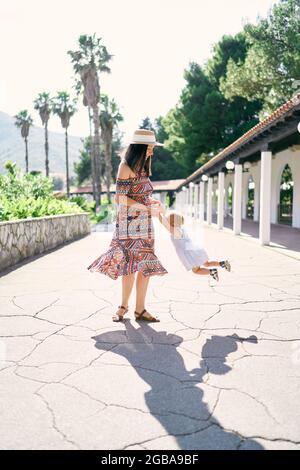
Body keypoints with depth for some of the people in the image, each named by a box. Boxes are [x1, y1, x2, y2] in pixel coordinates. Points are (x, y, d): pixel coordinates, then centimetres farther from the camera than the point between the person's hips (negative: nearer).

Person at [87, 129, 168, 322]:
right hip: (130, 223, -7)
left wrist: (154, 202, 0)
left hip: (145, 224, 7)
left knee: (146, 266, 2)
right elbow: (121, 198, -13)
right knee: (131, 265, -7)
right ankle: (124, 306, 11)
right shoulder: (126, 166, -7)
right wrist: (148, 208, -15)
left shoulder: (142, 168, 16)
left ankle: (140, 309, 9)